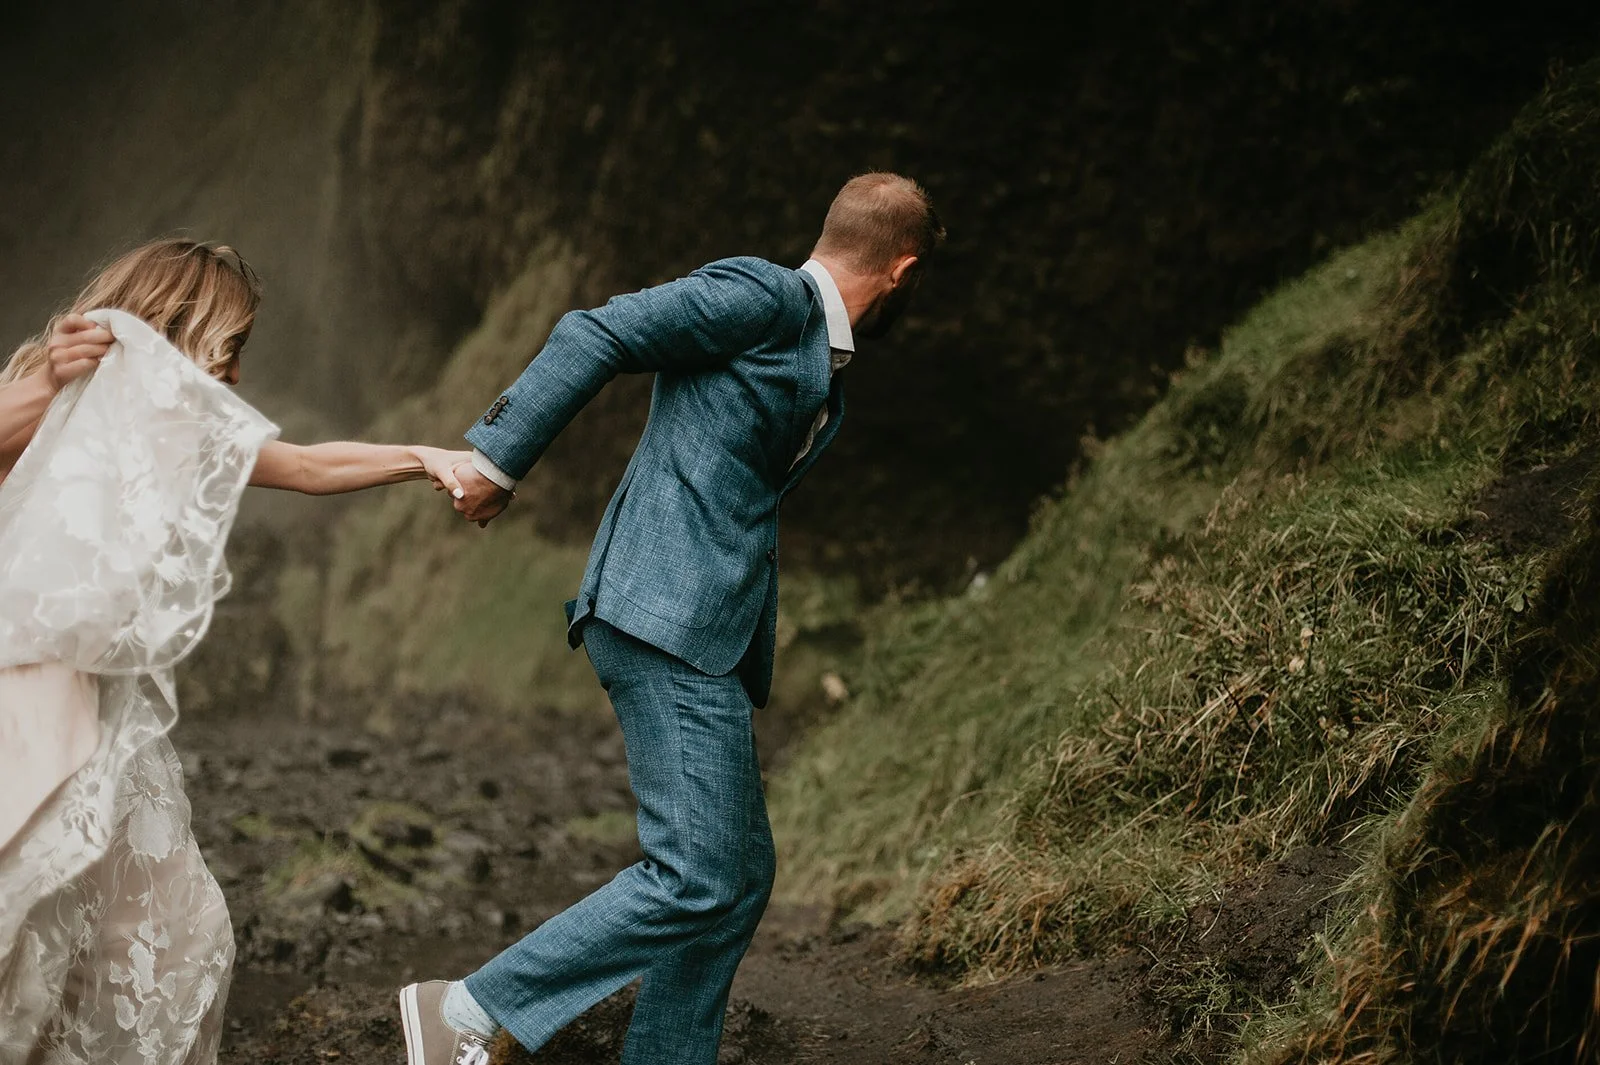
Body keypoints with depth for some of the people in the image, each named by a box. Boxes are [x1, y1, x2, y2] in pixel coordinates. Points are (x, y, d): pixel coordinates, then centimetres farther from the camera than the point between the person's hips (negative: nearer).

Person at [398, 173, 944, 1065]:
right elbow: (595, 335, -13)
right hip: (667, 623, -10)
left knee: (741, 877, 12)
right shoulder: (765, 297, -7)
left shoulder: (825, 367, 22)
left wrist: (756, 671, 21)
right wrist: (498, 461, -14)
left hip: (710, 645, 10)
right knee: (699, 877, -13)